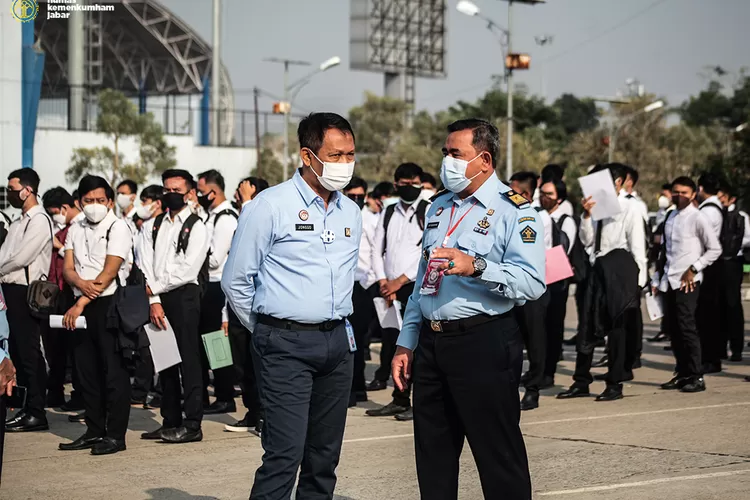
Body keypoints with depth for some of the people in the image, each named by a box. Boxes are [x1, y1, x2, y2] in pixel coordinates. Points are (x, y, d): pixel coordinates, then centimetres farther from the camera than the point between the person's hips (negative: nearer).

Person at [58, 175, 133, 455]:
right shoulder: (76, 231, 13)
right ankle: (94, 431, 17)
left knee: (114, 369, -5)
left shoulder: (118, 228, -6)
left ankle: (116, 435, -2)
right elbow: (68, 270, 6)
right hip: (81, 308, 6)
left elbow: (109, 272, -14)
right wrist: (81, 284, -18)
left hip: (110, 304, -6)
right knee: (86, 369, 9)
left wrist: (81, 304, -18)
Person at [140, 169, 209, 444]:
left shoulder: (196, 228, -2)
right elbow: (147, 264, 5)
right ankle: (170, 421, 16)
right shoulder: (154, 226, 14)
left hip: (184, 297, -6)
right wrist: (153, 300, -7)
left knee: (188, 360, -6)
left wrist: (155, 287, -7)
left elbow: (187, 270, -10)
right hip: (157, 299, 6)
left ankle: (192, 425, -4)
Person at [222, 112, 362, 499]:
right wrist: (268, 333, 6)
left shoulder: (351, 212, 12)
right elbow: (236, 280, -2)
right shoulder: (270, 206, -7)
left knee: (325, 455, 9)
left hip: (337, 341, 6)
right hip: (286, 344, -6)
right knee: (285, 453, -13)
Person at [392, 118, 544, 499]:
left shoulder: (513, 211, -7)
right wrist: (406, 343, 17)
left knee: (498, 455, -2)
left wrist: (476, 266, -30)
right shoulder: (439, 208, 16)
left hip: (483, 343, -7)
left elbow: (532, 283, -19)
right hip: (431, 343, 7)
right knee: (433, 458, 13)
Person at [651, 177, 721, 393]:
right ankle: (682, 373, 14)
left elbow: (715, 249, -5)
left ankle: (696, 377, -8)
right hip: (669, 281, 7)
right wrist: (657, 279, 14)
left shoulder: (697, 218, -4)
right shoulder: (671, 217, 15)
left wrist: (694, 269, -10)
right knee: (673, 328, 6)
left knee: (686, 326, -12)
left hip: (687, 281, -6)